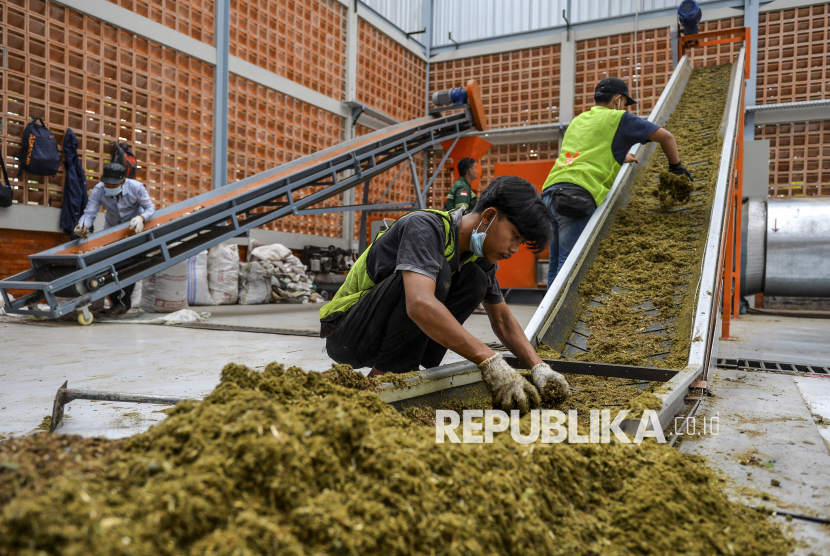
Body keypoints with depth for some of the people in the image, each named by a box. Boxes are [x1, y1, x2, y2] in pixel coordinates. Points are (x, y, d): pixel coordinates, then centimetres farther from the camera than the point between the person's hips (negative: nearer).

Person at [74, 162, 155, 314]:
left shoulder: (135, 187, -25)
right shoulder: (98, 190, -23)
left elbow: (150, 207, -19)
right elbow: (89, 213, -29)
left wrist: (141, 218, -42)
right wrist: (83, 225, -52)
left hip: (134, 228, -2)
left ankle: (124, 301, -1)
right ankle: (116, 300, 7)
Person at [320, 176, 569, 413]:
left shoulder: (480, 256, 2)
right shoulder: (426, 226, -24)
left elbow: (502, 319, 9)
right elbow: (420, 304, -41)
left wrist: (538, 367, -6)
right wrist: (489, 361, -42)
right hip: (346, 332, -8)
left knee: (475, 279, -6)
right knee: (436, 274, -29)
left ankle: (408, 374, -6)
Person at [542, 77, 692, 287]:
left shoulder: (578, 120, 29)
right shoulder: (618, 118, 10)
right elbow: (665, 137, 11)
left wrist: (618, 158, 46)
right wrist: (676, 166, 25)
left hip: (550, 190, 7)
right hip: (578, 194, -7)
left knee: (556, 264, 10)